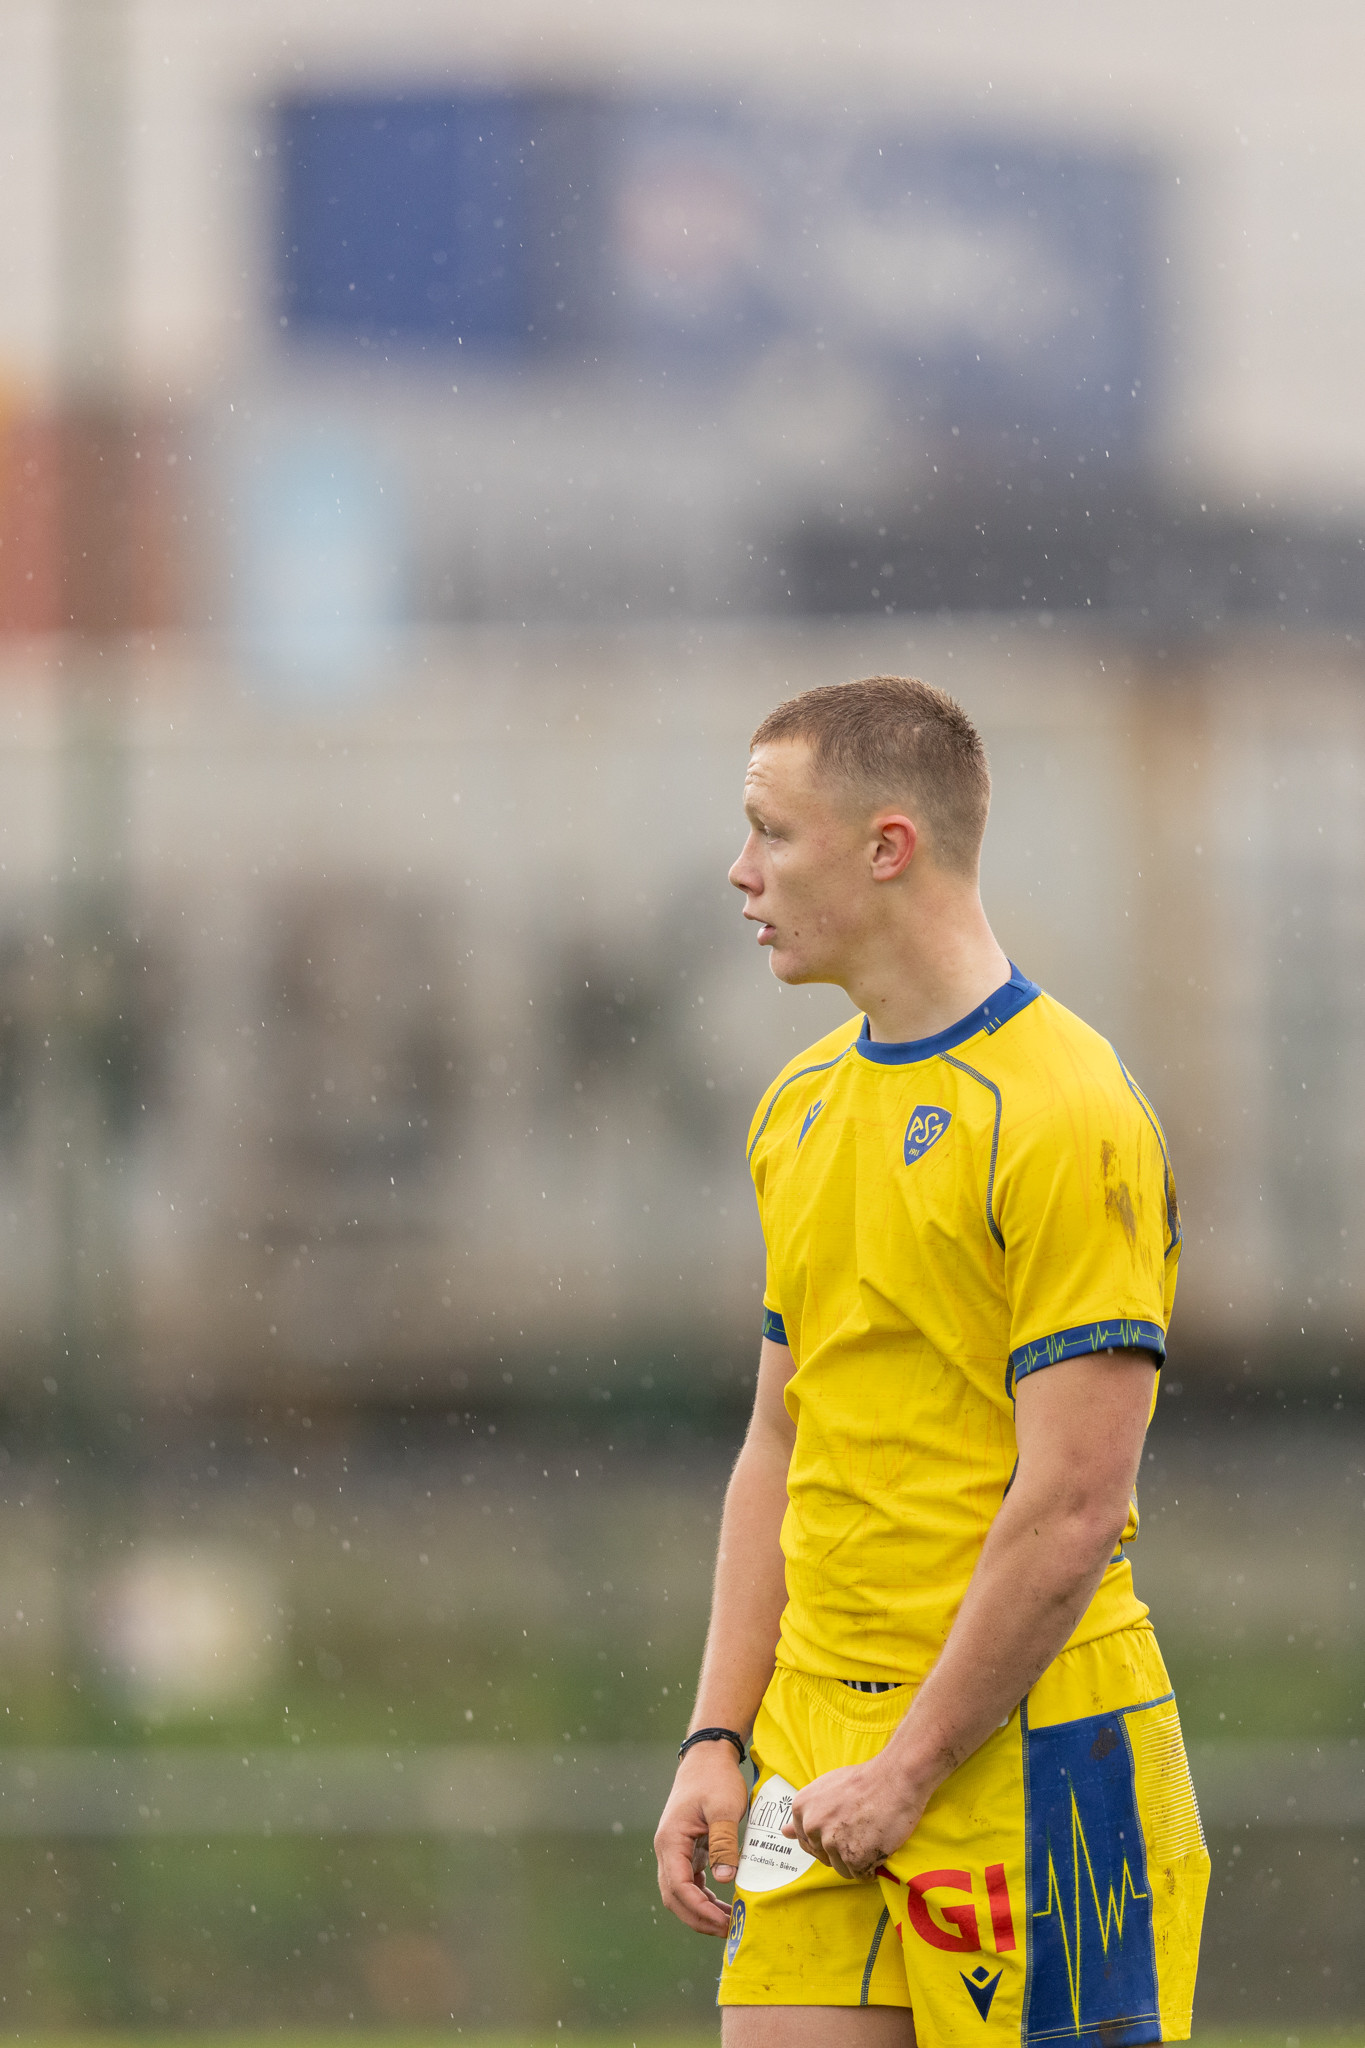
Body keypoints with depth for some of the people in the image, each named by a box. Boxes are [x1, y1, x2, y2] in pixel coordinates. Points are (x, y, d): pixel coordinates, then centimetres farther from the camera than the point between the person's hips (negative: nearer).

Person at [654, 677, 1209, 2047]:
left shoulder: (1064, 1120, -12)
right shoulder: (801, 1108, 14)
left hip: (1022, 1743, -7)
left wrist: (909, 1769, -15)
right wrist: (719, 1741, 10)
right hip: (820, 1727, 7)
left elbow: (1072, 1509, -16)